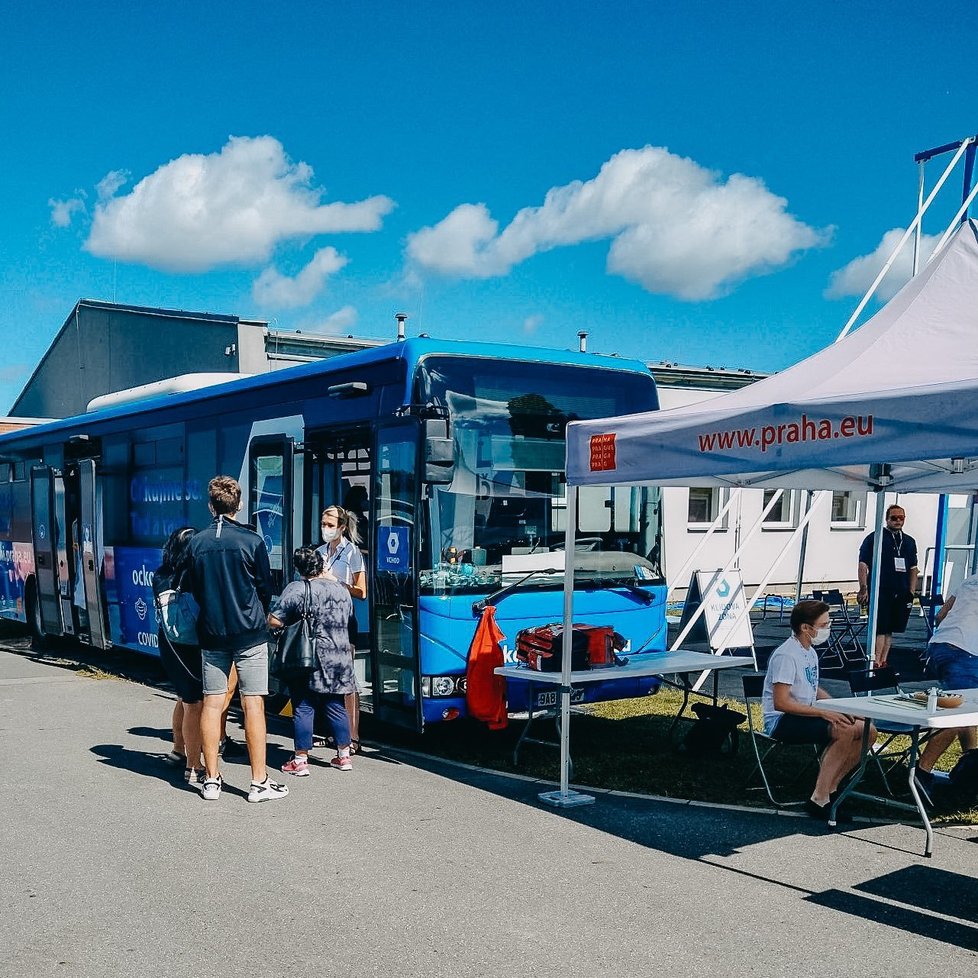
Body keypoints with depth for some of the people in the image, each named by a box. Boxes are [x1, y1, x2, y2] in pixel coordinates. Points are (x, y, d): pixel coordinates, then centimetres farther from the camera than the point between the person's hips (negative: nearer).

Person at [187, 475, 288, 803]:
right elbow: (265, 588, 1)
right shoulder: (251, 540, -8)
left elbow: (195, 590, 9)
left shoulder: (197, 543, 1)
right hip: (249, 633, -3)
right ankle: (259, 782, 2)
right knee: (253, 704, -1)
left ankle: (211, 780, 13)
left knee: (212, 703, 8)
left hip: (211, 633, 3)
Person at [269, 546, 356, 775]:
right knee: (336, 707, 14)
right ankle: (344, 756, 21)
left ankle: (300, 761, 4)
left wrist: (289, 622, 5)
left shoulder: (297, 589, -11)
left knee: (303, 708, 2)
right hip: (339, 660, 5)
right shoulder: (341, 590, 8)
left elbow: (273, 621, -14)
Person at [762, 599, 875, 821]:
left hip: (804, 716, 10)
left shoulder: (810, 653, 13)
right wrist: (824, 713, -24)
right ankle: (819, 800, -23)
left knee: (867, 730, -3)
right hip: (781, 721, -10)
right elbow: (780, 703, -24)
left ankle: (829, 788, 0)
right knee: (844, 732, -29)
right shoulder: (786, 655, -18)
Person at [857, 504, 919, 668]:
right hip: (880, 592, -5)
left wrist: (911, 592, 10)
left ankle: (883, 662, 20)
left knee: (890, 630, 11)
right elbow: (863, 564, -5)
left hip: (901, 594, 5)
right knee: (880, 629, -9)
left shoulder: (909, 542, 16)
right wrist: (864, 589, -12)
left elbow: (913, 569, 19)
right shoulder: (874, 538, -1)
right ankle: (876, 663, -6)